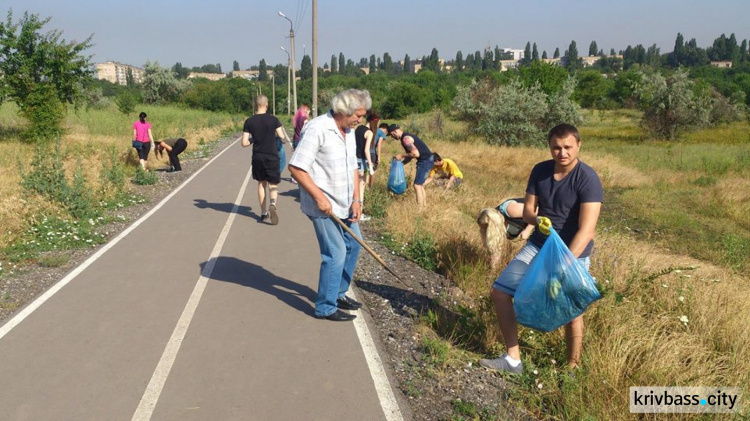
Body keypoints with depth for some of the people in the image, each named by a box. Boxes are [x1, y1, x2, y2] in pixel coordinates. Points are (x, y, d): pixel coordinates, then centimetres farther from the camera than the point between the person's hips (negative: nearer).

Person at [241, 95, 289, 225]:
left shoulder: (249, 121, -3)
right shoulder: (273, 119, -8)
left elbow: (244, 143, -6)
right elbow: (282, 137, -7)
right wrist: (281, 129, 14)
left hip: (257, 157, 2)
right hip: (272, 156, -2)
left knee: (261, 183, 17)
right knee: (273, 184, 8)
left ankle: (264, 213, 18)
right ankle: (272, 204, -22)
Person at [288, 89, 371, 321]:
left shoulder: (349, 131, 8)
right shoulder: (317, 129, -19)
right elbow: (296, 168, -22)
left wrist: (356, 199, 3)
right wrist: (319, 197, -23)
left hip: (344, 205, 9)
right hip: (323, 206, -9)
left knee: (353, 245, 16)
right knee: (336, 254, -7)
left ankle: (339, 293, 34)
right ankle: (326, 307, 9)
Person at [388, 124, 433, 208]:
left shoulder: (405, 139, -18)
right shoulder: (406, 136, 14)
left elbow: (416, 154, -25)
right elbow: (410, 155, 21)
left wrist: (402, 155, -14)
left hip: (425, 161, -10)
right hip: (425, 161, 10)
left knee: (417, 186, -9)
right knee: (420, 185, 19)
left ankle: (419, 209, -7)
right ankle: (424, 205, 25)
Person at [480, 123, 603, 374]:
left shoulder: (587, 179, -19)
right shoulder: (540, 171, -1)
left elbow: (587, 229, -27)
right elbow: (527, 210, 5)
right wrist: (537, 220, -20)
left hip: (573, 252, -6)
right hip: (538, 246, 6)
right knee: (499, 291, 1)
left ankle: (572, 370, 13)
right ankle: (512, 359, 12)